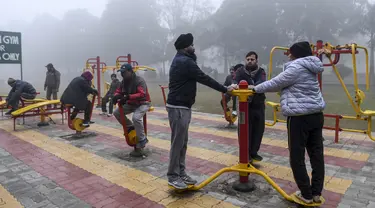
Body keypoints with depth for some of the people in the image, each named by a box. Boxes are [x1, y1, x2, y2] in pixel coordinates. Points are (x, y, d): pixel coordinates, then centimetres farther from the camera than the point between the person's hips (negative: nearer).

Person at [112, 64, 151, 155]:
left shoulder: (139, 80, -23)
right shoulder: (124, 81, 1)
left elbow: (142, 94, -36)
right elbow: (118, 91, 4)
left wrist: (128, 97, -46)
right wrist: (117, 96, -22)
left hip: (143, 103, -8)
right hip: (131, 104, 8)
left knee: (136, 117, -34)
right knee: (117, 112, -2)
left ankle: (142, 140, -18)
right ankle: (130, 127, 14)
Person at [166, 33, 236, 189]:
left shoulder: (180, 60, 18)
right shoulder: (185, 62, -16)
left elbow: (198, 77, 18)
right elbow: (204, 79, -15)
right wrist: (224, 89, -7)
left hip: (182, 106, 11)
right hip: (178, 107, -11)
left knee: (183, 141, 13)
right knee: (177, 142, -3)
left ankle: (181, 173, 23)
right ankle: (173, 176, 8)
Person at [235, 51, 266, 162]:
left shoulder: (261, 71, 0)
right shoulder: (240, 71, 0)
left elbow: (262, 82, -20)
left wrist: (253, 86, -43)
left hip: (259, 105, 2)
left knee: (258, 129, 8)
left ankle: (254, 152, 24)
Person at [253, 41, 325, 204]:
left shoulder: (296, 67, -12)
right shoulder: (309, 67, 17)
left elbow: (276, 83, -6)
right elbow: (284, 85, 20)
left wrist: (256, 88, 7)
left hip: (299, 117, -9)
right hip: (316, 115, 10)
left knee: (297, 157, 2)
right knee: (316, 154, 11)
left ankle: (306, 195, 11)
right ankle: (316, 193, 21)